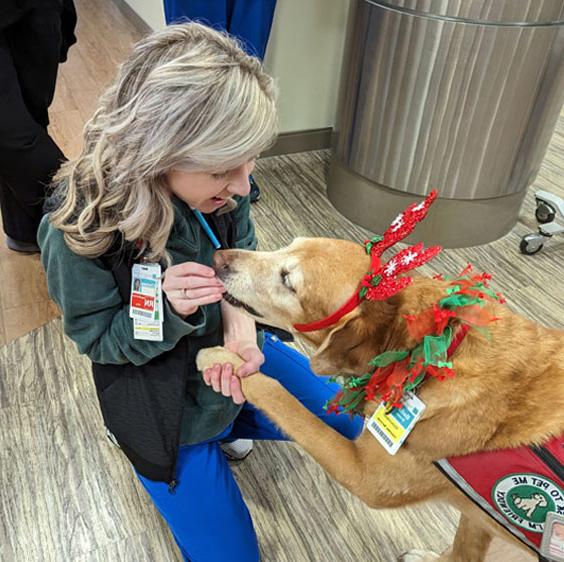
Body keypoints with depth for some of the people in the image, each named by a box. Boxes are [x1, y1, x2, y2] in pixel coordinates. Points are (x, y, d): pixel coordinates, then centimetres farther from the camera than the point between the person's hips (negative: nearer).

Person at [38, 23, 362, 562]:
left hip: (236, 355, 5)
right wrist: (168, 308, -39)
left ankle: (229, 420, 28)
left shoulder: (215, 182, -18)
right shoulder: (76, 230, -30)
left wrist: (239, 320, -28)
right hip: (164, 408, -4)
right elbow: (98, 339, -18)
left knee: (350, 427, 14)